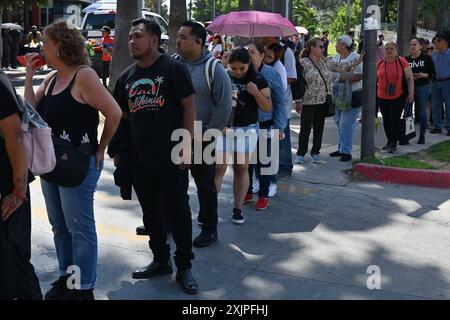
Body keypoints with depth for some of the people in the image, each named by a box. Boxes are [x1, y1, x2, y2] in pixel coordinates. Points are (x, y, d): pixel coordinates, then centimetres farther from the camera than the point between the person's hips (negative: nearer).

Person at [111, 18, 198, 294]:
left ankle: (184, 267, 13)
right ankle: (161, 260, 30)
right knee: (151, 212, 15)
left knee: (177, 212, 1)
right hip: (139, 159, 6)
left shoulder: (173, 68, -5)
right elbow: (122, 116, 18)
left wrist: (186, 145, -14)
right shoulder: (127, 77, 12)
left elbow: (189, 106, -9)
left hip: (171, 158, -6)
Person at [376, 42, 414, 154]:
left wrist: (411, 93, -6)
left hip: (399, 97, -4)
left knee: (395, 120, -4)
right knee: (386, 119, 12)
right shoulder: (380, 63, 3)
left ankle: (394, 144, 7)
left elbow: (410, 78, -2)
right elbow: (375, 79, 15)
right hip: (382, 97, 4)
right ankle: (389, 141, 28)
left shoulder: (402, 61, -5)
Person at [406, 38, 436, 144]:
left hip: (422, 88, -2)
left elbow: (433, 74, 1)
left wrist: (424, 75, -17)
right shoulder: (406, 59, 7)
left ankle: (422, 136, 15)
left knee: (422, 112, 4)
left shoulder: (427, 58, 1)